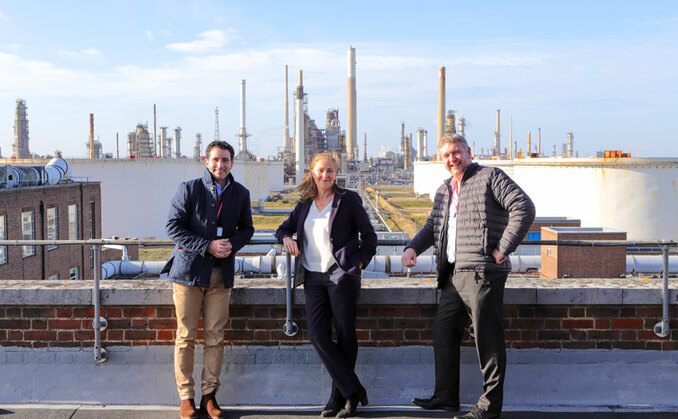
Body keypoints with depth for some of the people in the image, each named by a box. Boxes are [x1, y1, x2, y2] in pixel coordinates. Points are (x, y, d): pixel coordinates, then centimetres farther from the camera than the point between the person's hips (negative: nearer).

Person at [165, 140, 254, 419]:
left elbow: (247, 227, 17)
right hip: (189, 269, -3)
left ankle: (209, 396, 15)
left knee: (215, 337, 4)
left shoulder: (240, 193, 9)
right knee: (186, 336, 1)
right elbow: (174, 227, -6)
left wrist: (232, 243, -6)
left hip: (221, 274, 3)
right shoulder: (189, 189, -3)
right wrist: (207, 246, -16)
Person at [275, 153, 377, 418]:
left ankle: (340, 397, 10)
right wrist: (286, 239, 3)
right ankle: (353, 390, 0)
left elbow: (369, 235, 7)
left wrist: (360, 262, -3)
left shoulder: (348, 199, 2)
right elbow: (284, 228, 25)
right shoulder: (305, 204, 14)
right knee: (317, 334, -8)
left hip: (341, 275, -4)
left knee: (345, 335, -1)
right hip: (312, 277, 4)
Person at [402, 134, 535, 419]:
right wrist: (412, 247, 10)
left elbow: (524, 208, -11)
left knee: (488, 339, -3)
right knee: (443, 329, 11)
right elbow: (433, 226, 29)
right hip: (454, 275, 8)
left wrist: (503, 248, -15)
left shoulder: (490, 177, -3)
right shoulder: (444, 191, 20)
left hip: (482, 272, -8)